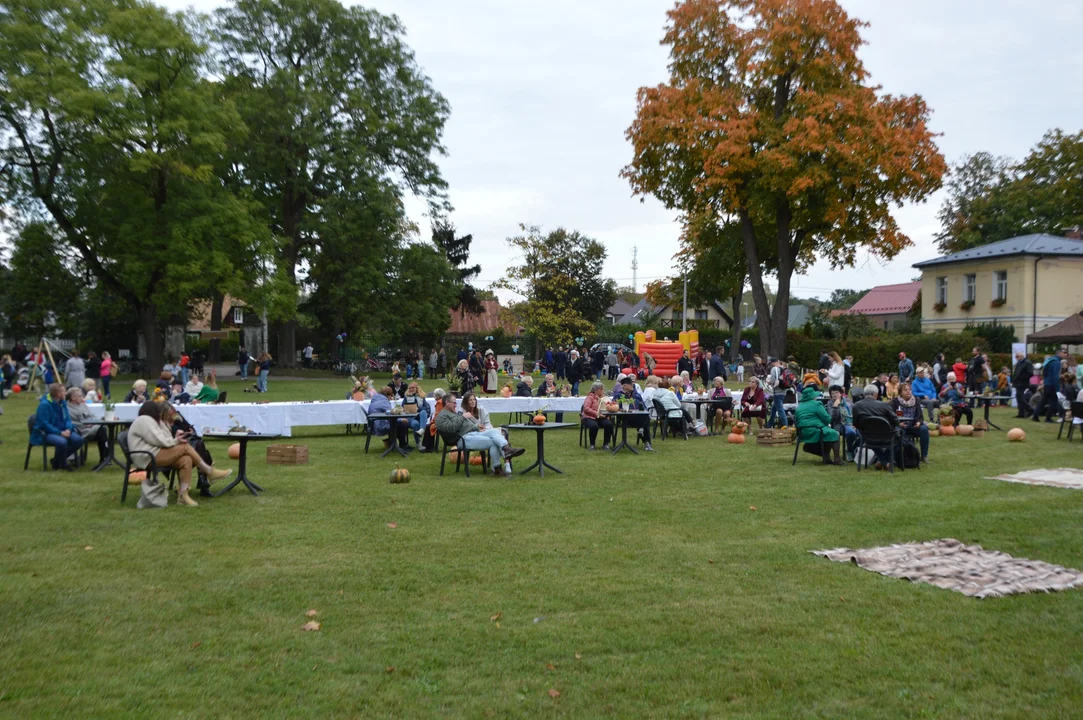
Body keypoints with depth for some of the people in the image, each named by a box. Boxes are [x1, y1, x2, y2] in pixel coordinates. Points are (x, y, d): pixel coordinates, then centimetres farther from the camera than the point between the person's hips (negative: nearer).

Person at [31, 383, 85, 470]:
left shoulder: (62, 403, 8)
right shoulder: (44, 405, -16)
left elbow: (67, 418, 9)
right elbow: (44, 424, -19)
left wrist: (68, 429, -13)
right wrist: (60, 433, -24)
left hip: (62, 431, 8)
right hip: (45, 433, -7)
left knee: (78, 440, -16)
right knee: (62, 442, -36)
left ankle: (57, 460, 2)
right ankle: (62, 464, -8)